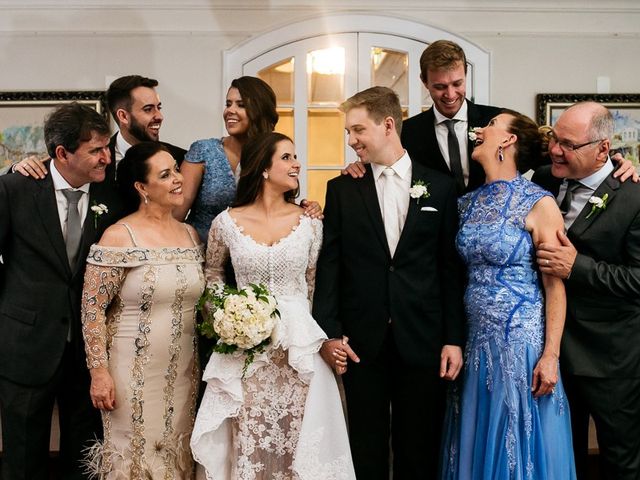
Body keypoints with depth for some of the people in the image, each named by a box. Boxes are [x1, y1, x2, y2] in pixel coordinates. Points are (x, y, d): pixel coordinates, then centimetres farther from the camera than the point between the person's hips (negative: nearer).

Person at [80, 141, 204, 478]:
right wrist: (99, 371, -14)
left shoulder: (190, 235, 5)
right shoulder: (119, 236, -12)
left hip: (183, 371, 5)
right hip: (134, 372, -5)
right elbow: (92, 308, -12)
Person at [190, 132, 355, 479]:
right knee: (250, 440, 4)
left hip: (298, 349, 1)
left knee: (296, 437, 4)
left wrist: (295, 322, 4)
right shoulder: (226, 222, -1)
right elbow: (212, 273, 14)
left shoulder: (308, 223, 1)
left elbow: (314, 284, 11)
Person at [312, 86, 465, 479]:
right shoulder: (342, 189, 5)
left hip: (422, 340, 0)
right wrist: (329, 331, -6)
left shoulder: (439, 187, 3)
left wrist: (454, 339, -1)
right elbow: (329, 265, 2)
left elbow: (451, 267, 2)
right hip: (362, 342, 1)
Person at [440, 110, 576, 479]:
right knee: (479, 445, 15)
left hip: (523, 343, -5)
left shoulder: (539, 204, -8)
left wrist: (551, 355, -15)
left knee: (520, 447, 6)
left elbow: (555, 286, -9)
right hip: (477, 342, 6)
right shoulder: (468, 203, 8)